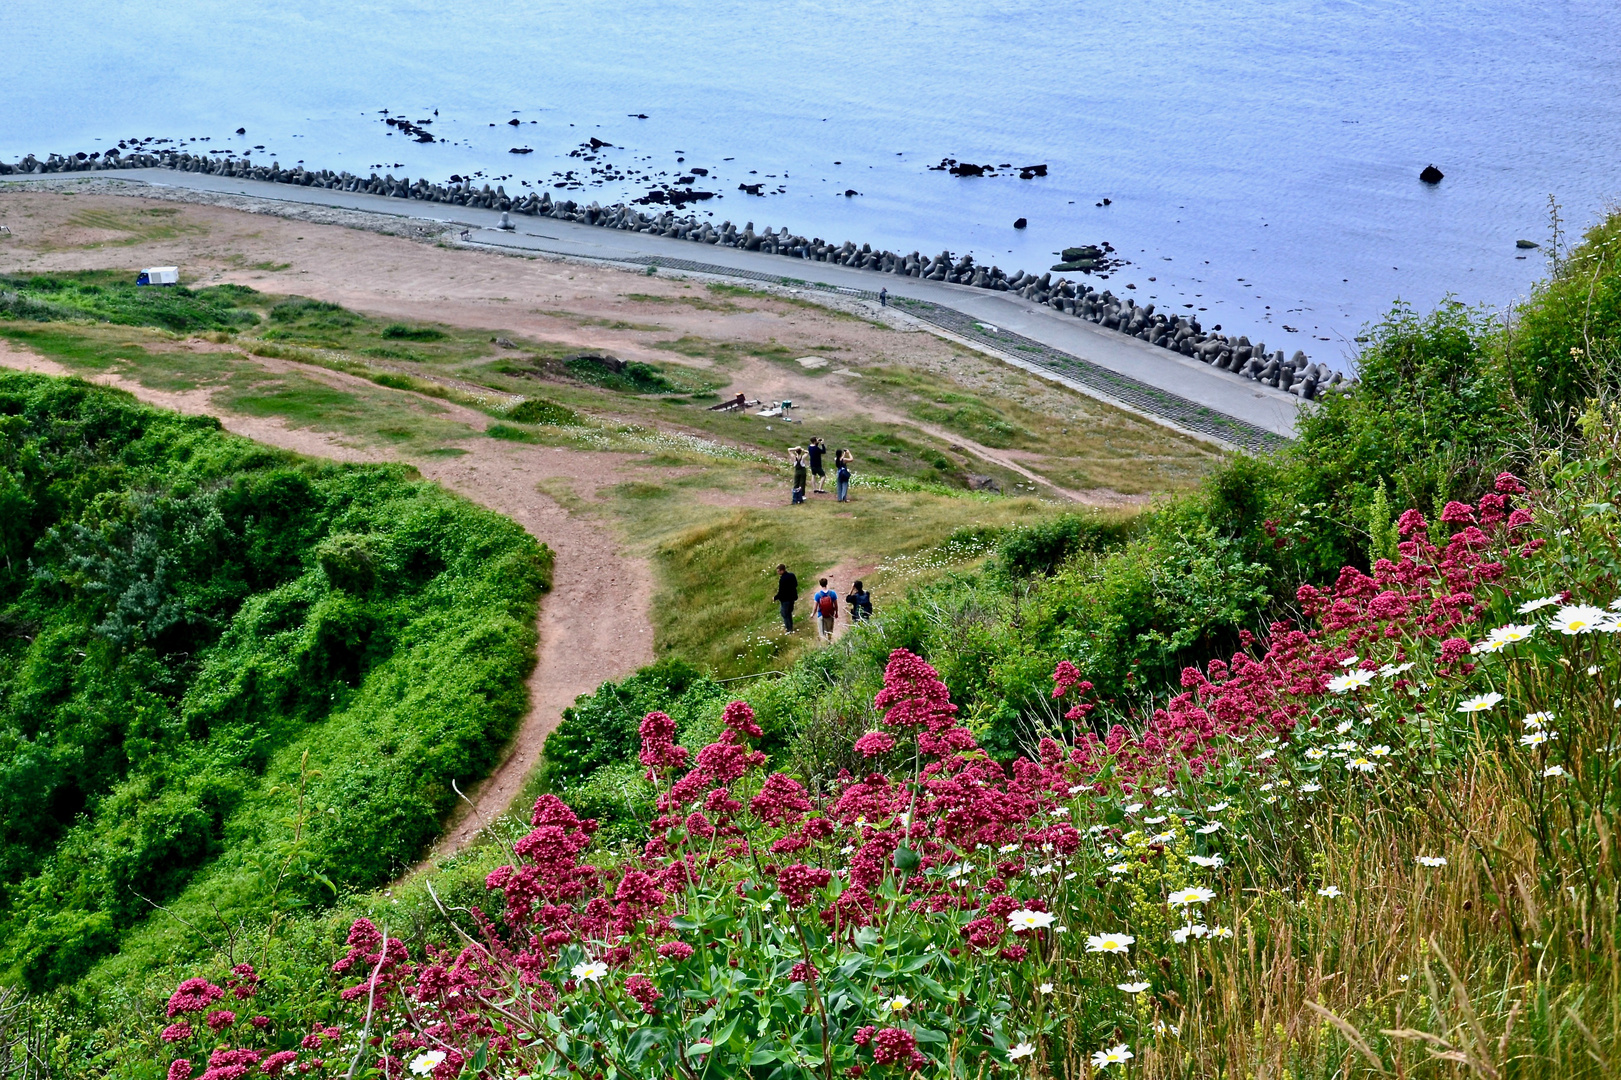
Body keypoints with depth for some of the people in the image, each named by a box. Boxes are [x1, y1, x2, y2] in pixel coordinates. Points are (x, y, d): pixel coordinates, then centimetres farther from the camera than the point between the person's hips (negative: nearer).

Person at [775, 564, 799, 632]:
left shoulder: (782, 579, -28)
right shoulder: (792, 576, -4)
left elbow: (781, 591, -24)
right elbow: (796, 584, 10)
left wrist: (776, 598, -10)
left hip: (785, 599, -8)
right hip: (792, 598, 8)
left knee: (785, 614, 9)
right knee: (789, 613, 24)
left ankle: (788, 629, 16)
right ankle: (790, 626, 36)